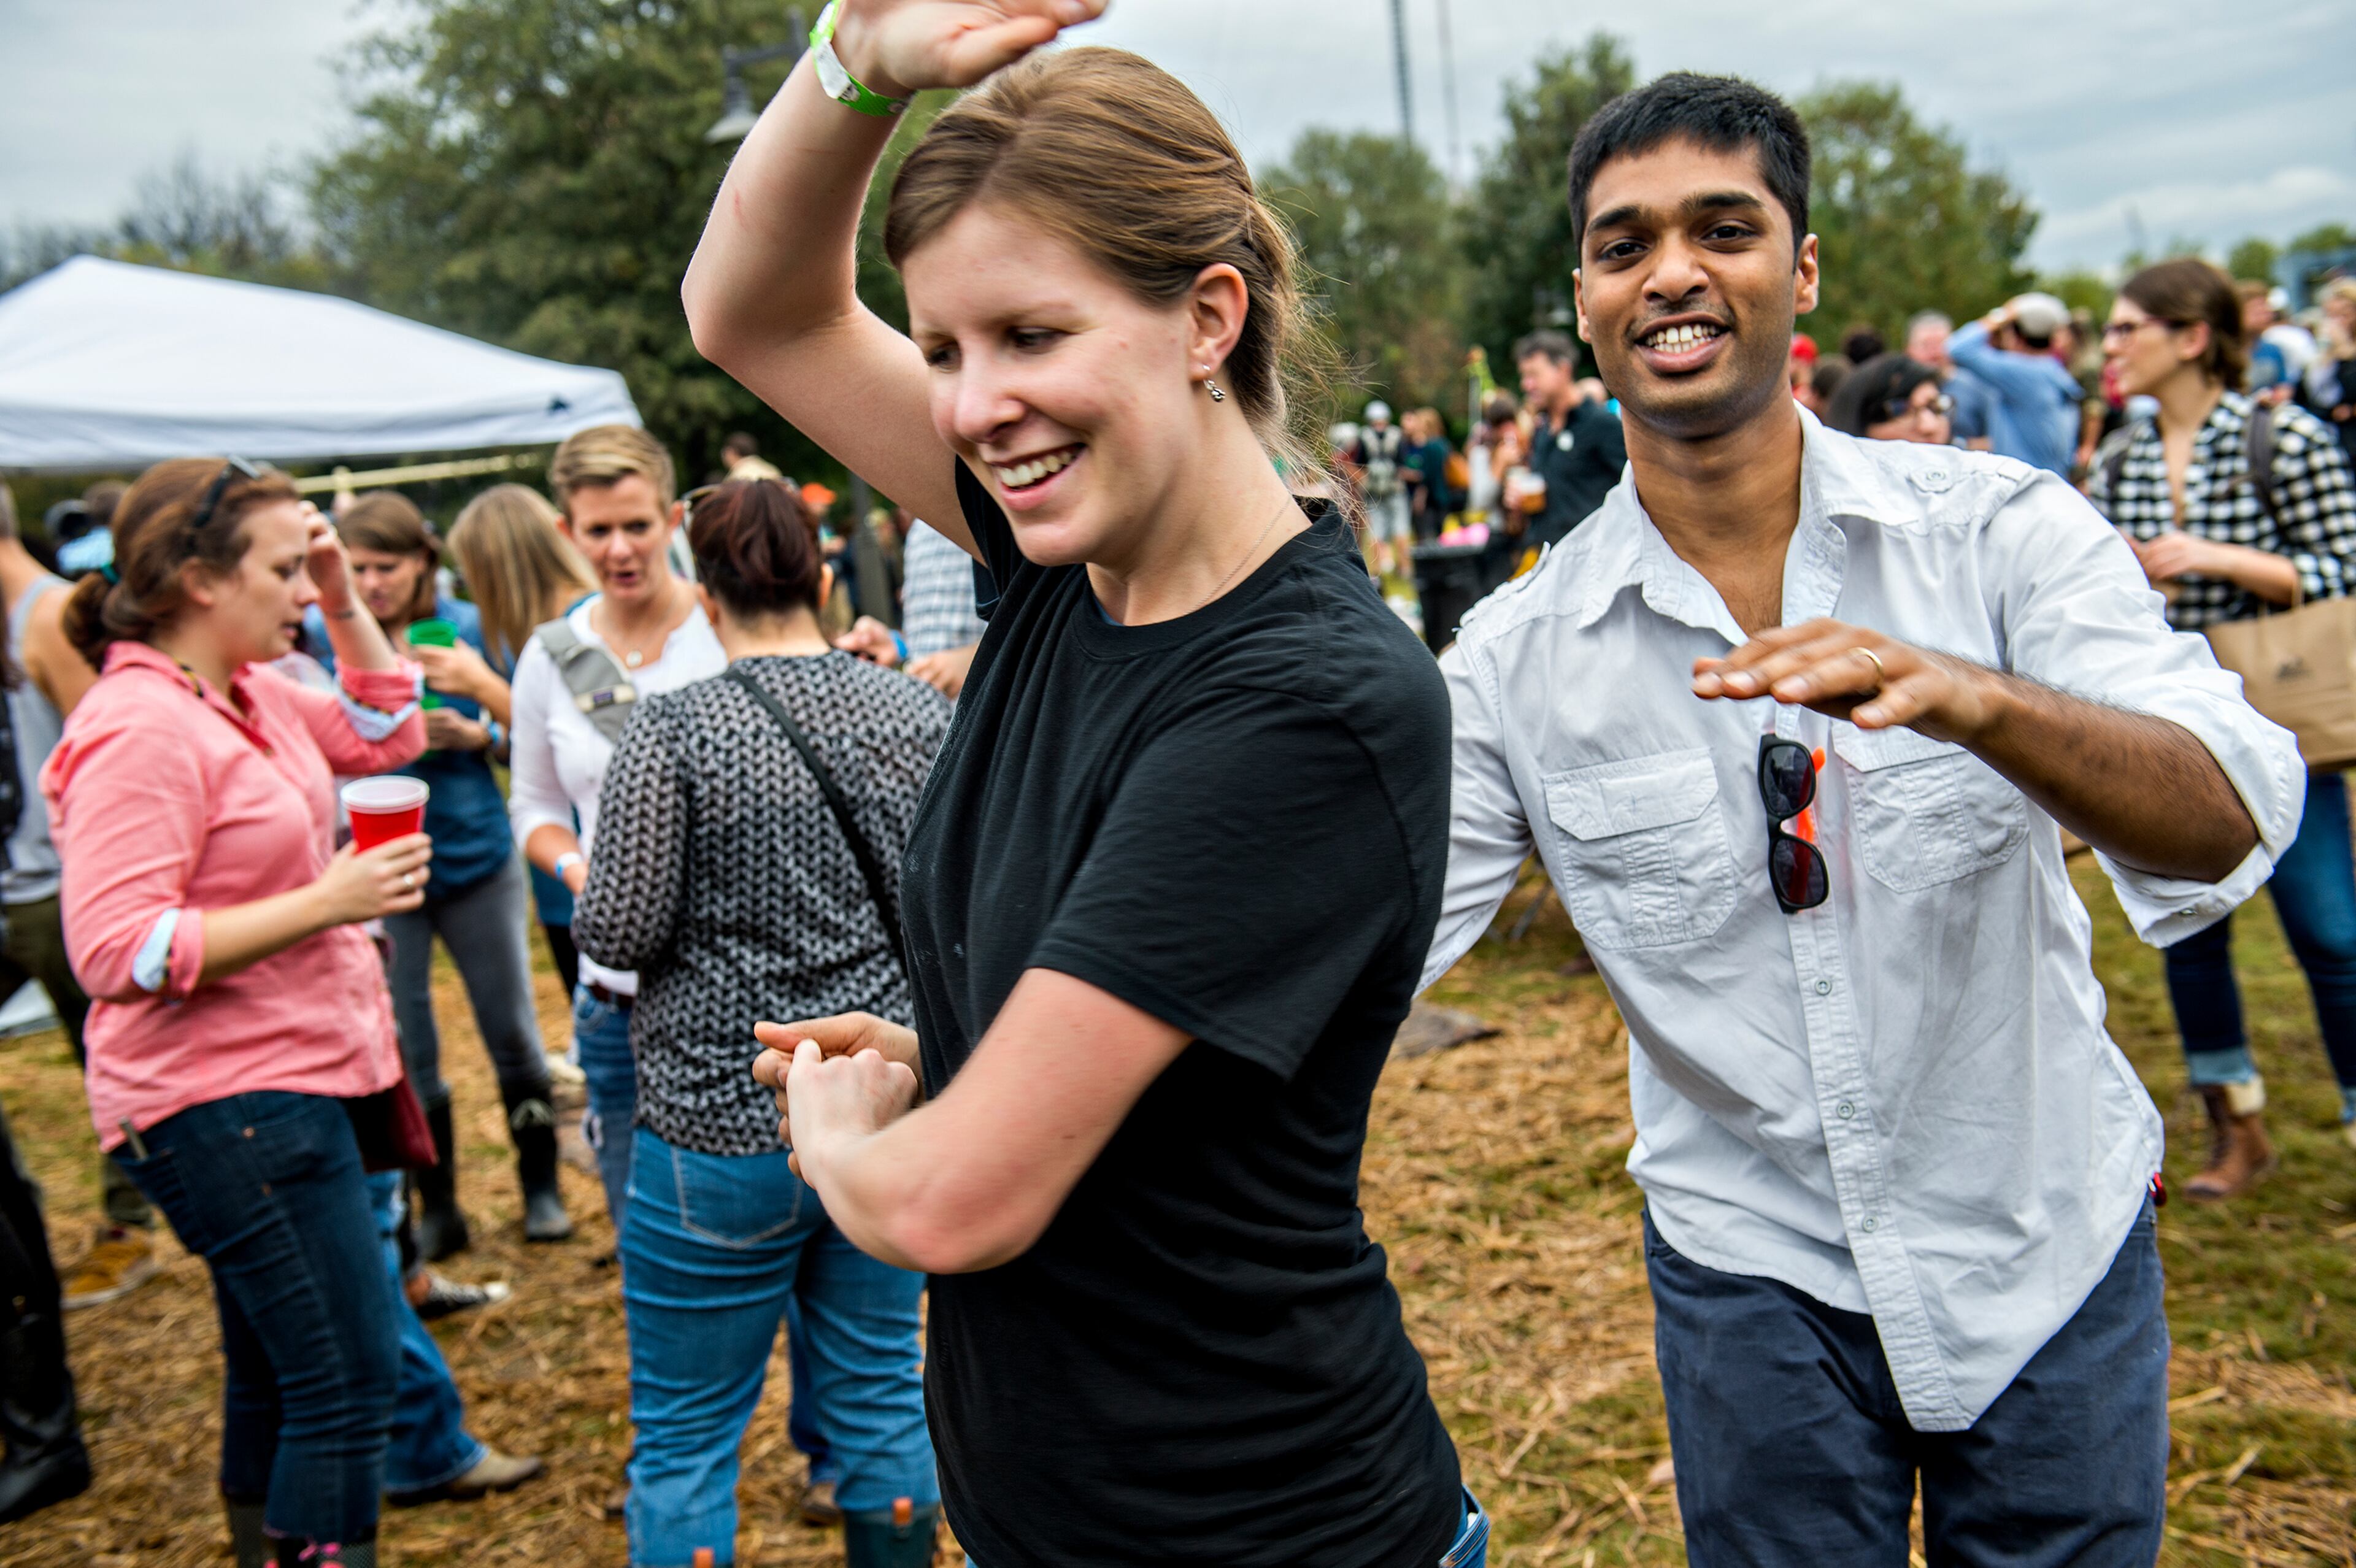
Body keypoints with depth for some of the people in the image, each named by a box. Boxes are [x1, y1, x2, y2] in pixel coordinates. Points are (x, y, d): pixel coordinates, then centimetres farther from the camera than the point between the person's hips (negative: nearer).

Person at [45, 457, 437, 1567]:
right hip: (226, 1102, -10)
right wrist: (323, 902, -24)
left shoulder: (246, 692, 9)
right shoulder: (140, 729, -19)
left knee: (277, 1378, 21)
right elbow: (115, 953, -24)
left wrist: (345, 606, 10)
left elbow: (385, 736, 23)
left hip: (287, 1083, 10)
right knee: (350, 1380, -7)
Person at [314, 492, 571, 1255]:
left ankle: (540, 1187, 27)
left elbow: (518, 731, 4)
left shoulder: (467, 625, -3)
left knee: (513, 1034, 9)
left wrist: (473, 734, -16)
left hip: (474, 856, 0)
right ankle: (435, 1209, 24)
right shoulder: (320, 635, -5)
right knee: (402, 1050, 8)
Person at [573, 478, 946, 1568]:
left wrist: (588, 892, 7)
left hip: (725, 1127, -4)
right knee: (880, 1395, 18)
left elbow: (618, 932, -14)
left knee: (685, 1434, 11)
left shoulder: (673, 731, -13)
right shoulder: (918, 713, 0)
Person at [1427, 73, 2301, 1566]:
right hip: (1757, 1274, 0)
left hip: (2048, 1243, 0)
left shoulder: (2003, 529, -12)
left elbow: (2228, 824, -24)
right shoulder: (1521, 655, -9)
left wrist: (1967, 697, -42)